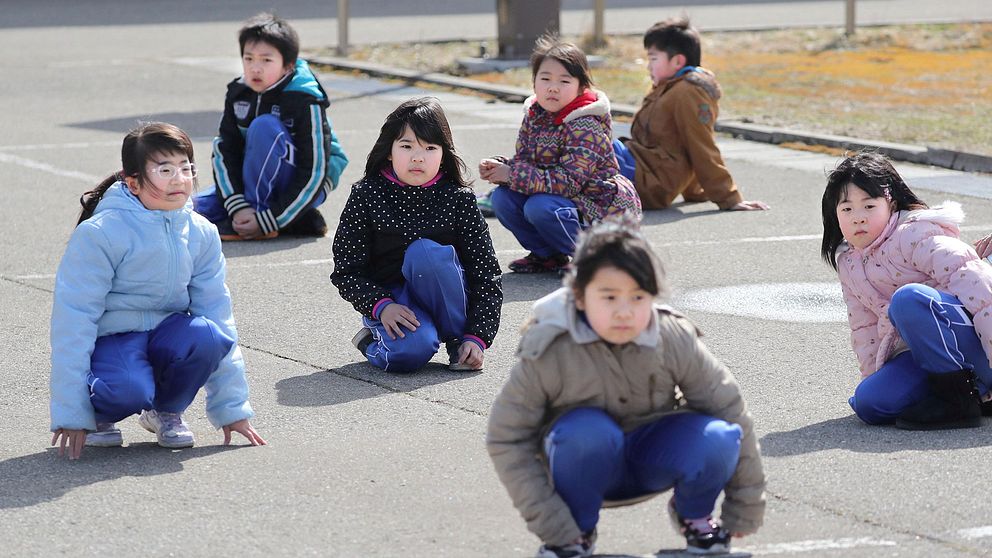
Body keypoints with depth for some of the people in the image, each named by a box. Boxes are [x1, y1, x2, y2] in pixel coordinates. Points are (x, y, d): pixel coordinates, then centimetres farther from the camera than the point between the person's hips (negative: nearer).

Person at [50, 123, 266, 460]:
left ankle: (166, 410, 0)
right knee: (129, 389, -38)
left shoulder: (201, 234, -1)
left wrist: (232, 407, 1)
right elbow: (73, 319, -16)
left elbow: (218, 315, 3)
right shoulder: (99, 234, -16)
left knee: (205, 334, -31)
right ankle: (98, 413, 1)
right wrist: (71, 413, -19)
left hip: (165, 335, 4)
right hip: (110, 340, -4)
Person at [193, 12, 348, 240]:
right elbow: (225, 151, -7)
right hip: (261, 183, 7)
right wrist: (237, 207, -24)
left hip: (304, 188, -7)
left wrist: (267, 221, -29)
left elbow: (314, 173, -23)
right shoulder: (238, 94, -3)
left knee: (264, 127, -30)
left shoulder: (306, 102, -21)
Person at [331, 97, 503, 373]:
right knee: (411, 351, -35)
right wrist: (381, 307, -21)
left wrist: (477, 337, -15)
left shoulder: (458, 199, -5)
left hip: (443, 297, 1)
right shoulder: (367, 196, -6)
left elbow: (487, 276, -6)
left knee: (425, 251, -32)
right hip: (387, 297, -1)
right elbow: (346, 271, -4)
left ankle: (457, 338, -11)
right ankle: (373, 340, 3)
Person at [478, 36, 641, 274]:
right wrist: (499, 167, -19)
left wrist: (512, 175, -27)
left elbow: (569, 181, -29)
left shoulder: (585, 126, -23)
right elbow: (523, 161, 5)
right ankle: (549, 256, 6)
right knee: (502, 198, -9)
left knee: (540, 207, -32)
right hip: (560, 200, 8)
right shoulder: (534, 116, 2)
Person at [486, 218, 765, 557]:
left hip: (653, 459, 2)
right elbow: (506, 439, -16)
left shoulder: (675, 340, -18)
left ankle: (692, 515, 4)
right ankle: (578, 530, -9)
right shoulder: (548, 353, -23)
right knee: (586, 430, -38)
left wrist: (745, 509, -4)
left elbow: (729, 408, -8)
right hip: (587, 466, -2)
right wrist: (551, 525, -21)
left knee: (717, 437, -30)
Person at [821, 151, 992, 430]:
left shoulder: (914, 235, -10)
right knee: (868, 402, -15)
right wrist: (875, 378, 14)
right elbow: (865, 329, 24)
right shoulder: (849, 265, 16)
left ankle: (960, 400, -25)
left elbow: (967, 278, -20)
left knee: (909, 298, -34)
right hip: (924, 356, 8)